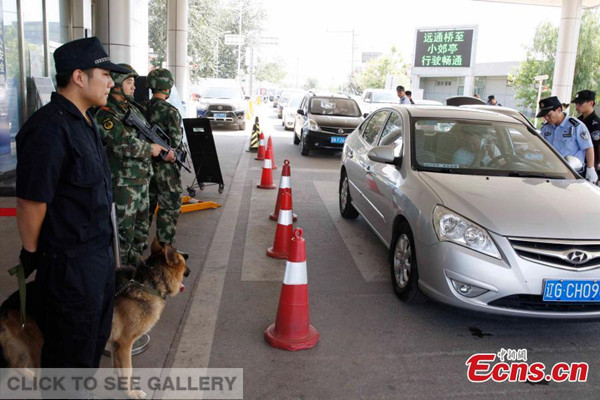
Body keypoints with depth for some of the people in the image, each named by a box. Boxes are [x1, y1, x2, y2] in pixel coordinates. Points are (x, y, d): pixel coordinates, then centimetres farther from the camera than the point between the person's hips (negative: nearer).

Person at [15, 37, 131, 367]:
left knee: (96, 338, 25)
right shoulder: (49, 128, -23)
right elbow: (31, 203, -21)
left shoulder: (83, 120, 8)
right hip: (69, 264, -9)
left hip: (99, 253, 9)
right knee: (71, 352, 10)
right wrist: (32, 255, -9)